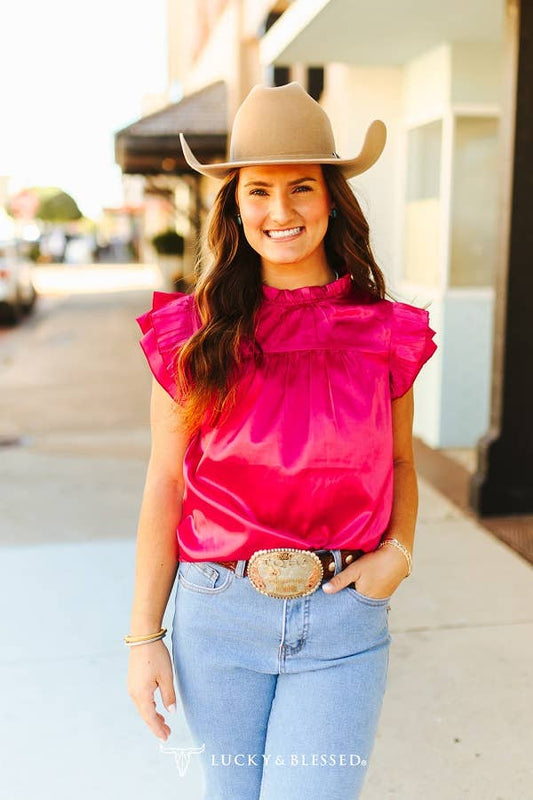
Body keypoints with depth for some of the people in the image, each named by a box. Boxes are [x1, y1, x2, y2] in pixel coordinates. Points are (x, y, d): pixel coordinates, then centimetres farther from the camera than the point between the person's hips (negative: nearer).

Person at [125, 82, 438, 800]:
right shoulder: (194, 336, -5)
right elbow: (165, 485, -1)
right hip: (217, 619, 1)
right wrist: (143, 635, 0)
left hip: (342, 624, 0)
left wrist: (398, 551, -6)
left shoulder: (386, 335, -3)